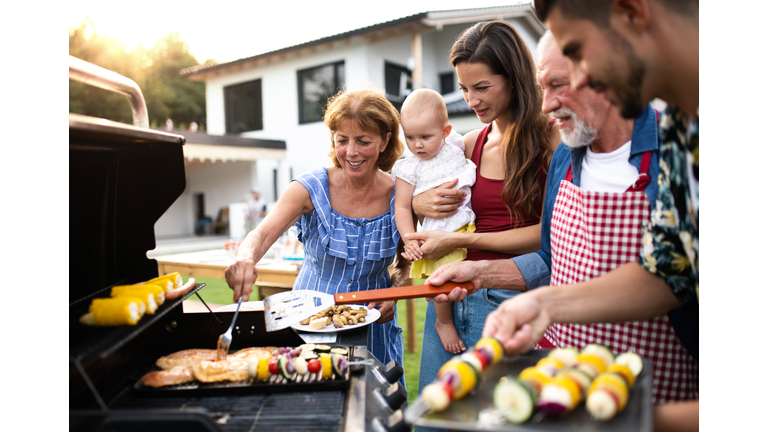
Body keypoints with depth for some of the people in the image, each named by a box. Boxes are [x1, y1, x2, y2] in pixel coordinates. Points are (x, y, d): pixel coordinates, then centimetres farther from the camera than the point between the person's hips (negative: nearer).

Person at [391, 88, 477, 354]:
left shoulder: (455, 147, 6)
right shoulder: (408, 169, -5)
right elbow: (402, 207, -6)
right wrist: (410, 240, -16)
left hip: (467, 226, 5)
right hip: (438, 235, -4)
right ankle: (444, 321, 11)